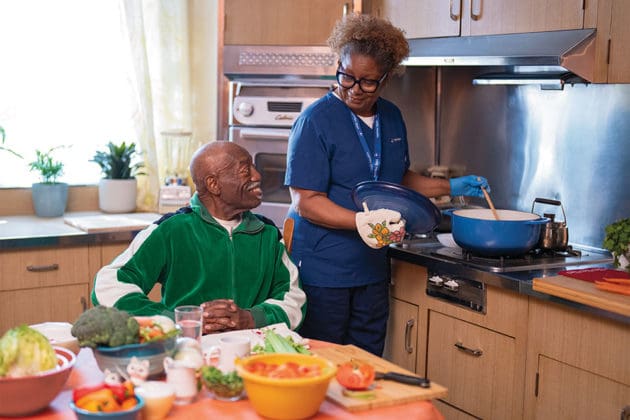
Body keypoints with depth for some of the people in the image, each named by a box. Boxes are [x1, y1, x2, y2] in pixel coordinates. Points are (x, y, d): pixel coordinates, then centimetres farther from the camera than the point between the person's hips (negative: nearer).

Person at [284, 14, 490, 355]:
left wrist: (451, 187, 14)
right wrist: (363, 221, -29)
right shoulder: (315, 121, -13)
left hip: (372, 268, 6)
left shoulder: (391, 118, 9)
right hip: (322, 270, -6)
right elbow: (305, 201, -18)